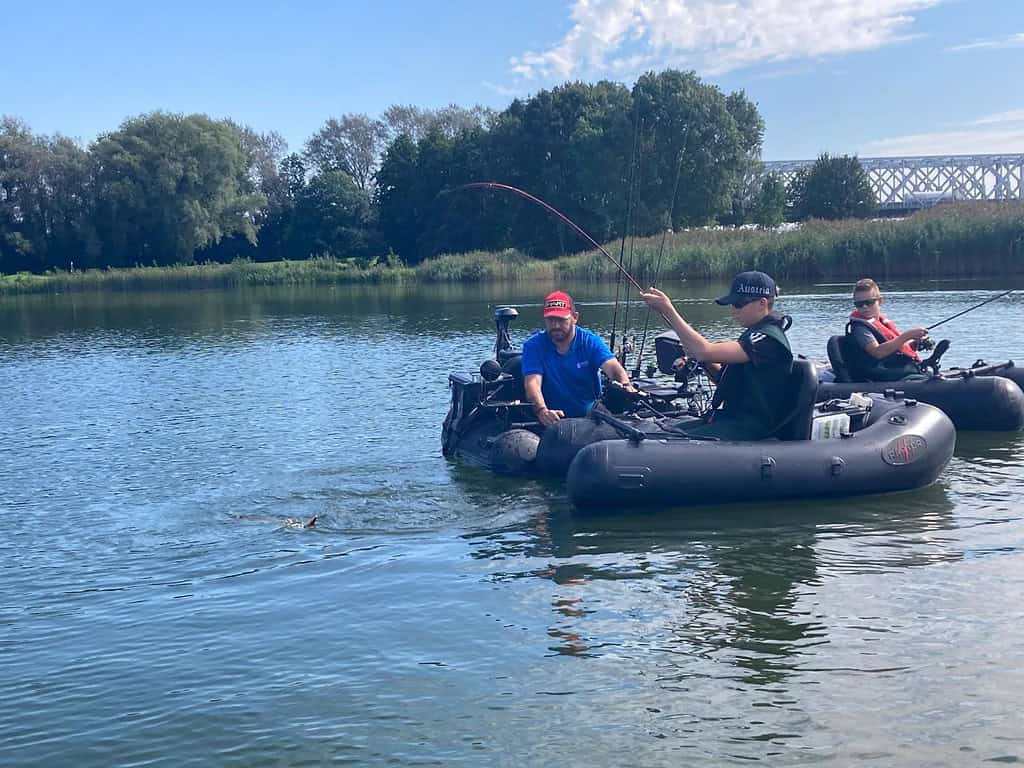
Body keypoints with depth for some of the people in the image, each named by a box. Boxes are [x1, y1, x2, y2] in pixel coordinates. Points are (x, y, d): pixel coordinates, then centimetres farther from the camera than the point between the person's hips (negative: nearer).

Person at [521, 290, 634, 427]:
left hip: (591, 415, 0)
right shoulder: (533, 346, -4)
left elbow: (613, 367, -16)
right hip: (554, 420, 0)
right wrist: (542, 411, -40)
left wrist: (626, 386, -41)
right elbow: (532, 382, -18)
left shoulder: (591, 341, -1)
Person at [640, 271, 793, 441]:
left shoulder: (769, 339, -17)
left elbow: (705, 351, -27)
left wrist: (668, 310, -24)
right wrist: (707, 363, 1)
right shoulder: (755, 334, 17)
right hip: (732, 418, 10)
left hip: (749, 427, -10)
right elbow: (726, 378, 23)